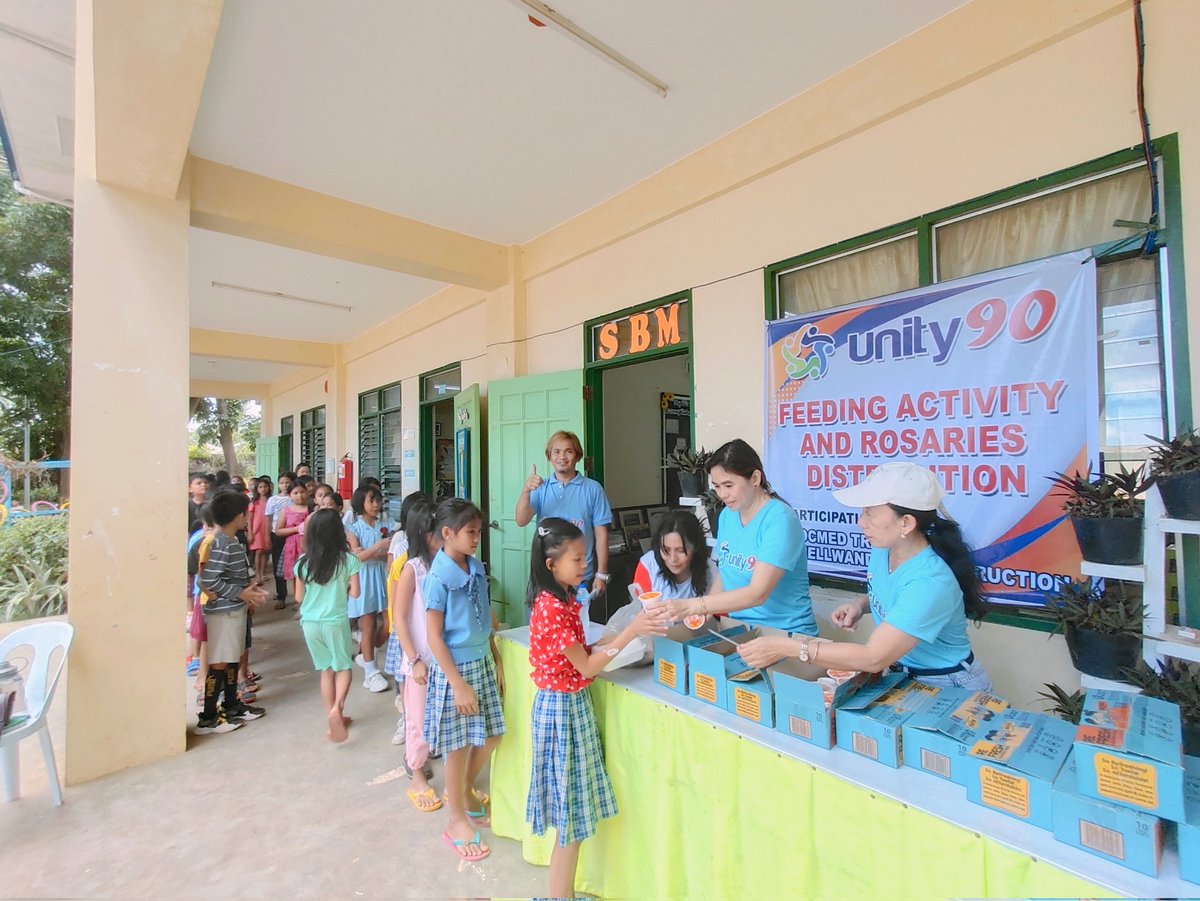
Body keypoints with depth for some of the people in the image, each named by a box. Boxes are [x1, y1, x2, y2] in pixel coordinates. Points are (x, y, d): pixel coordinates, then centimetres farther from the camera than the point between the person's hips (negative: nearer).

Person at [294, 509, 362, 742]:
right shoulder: (348, 559, -12)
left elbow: (299, 597, 2)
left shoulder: (303, 561, -4)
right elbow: (354, 593, -9)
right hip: (336, 622, -3)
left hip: (310, 623, 3)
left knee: (326, 670, 16)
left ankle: (333, 719, 23)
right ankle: (337, 708, -9)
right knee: (344, 667, 15)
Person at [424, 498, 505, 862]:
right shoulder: (438, 578, -20)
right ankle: (457, 821, 32)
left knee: (491, 735, 17)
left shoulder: (477, 568, 0)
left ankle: (465, 790, 44)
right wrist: (458, 684, -17)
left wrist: (496, 661, 11)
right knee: (458, 747, 10)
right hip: (455, 668, -7)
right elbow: (434, 637, -17)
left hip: (483, 662, 7)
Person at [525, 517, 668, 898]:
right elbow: (586, 667, -22)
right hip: (562, 707, -9)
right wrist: (630, 631, -24)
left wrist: (624, 634, -1)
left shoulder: (562, 600, 3)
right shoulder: (551, 608, -26)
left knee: (574, 813, 22)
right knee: (571, 821, 7)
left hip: (572, 703, 9)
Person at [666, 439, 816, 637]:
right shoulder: (726, 515, 3)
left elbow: (757, 593, -24)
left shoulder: (780, 519, -18)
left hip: (785, 633, -5)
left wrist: (692, 606, -31)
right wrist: (706, 610, -7)